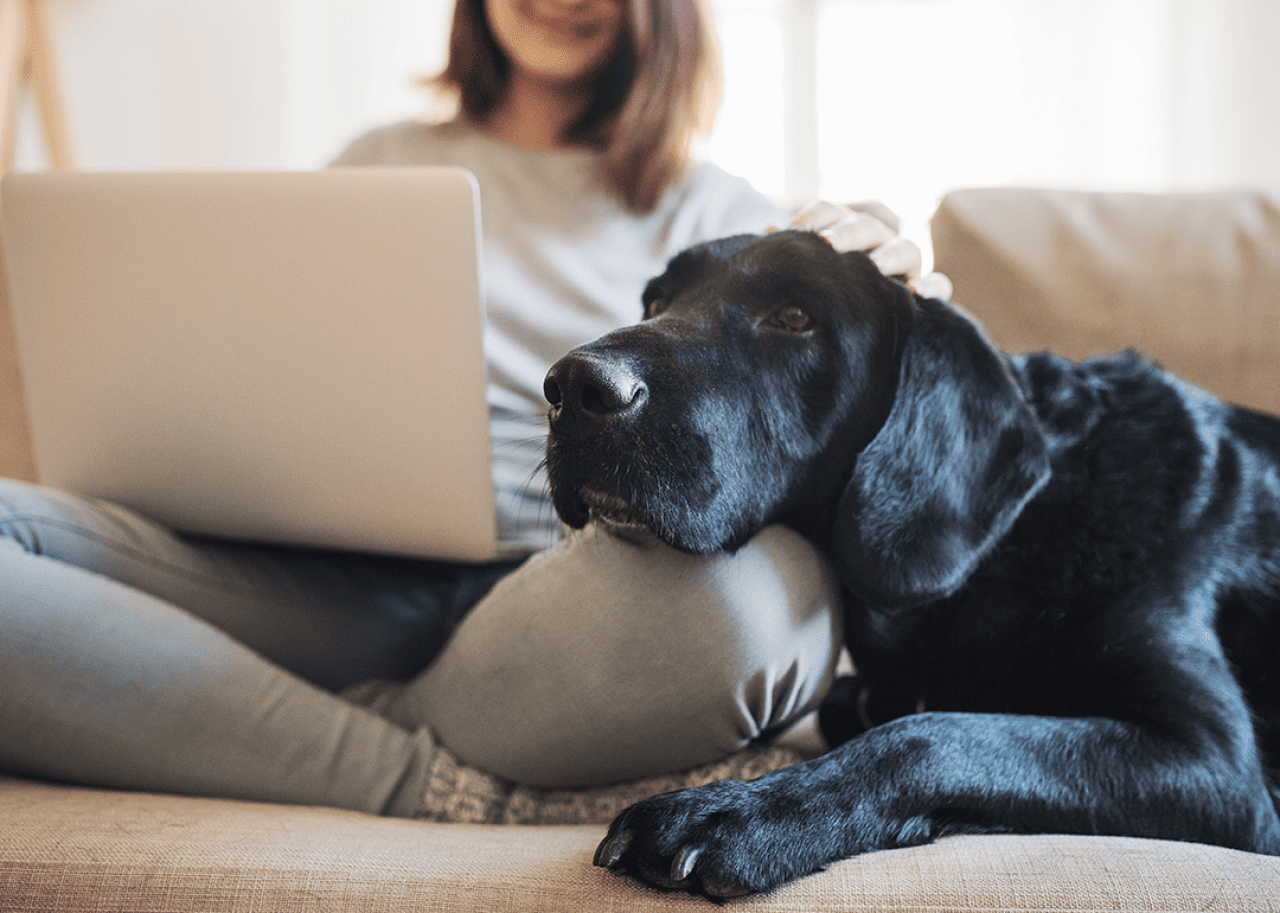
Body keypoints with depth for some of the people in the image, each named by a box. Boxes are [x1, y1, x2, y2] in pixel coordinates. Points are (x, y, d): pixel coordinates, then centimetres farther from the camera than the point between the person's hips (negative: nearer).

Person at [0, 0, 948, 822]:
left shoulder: (715, 213, 20)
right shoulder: (377, 164, 26)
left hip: (569, 588, -1)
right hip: (344, 583, 2)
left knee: (751, 590, -39)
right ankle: (447, 785, -26)